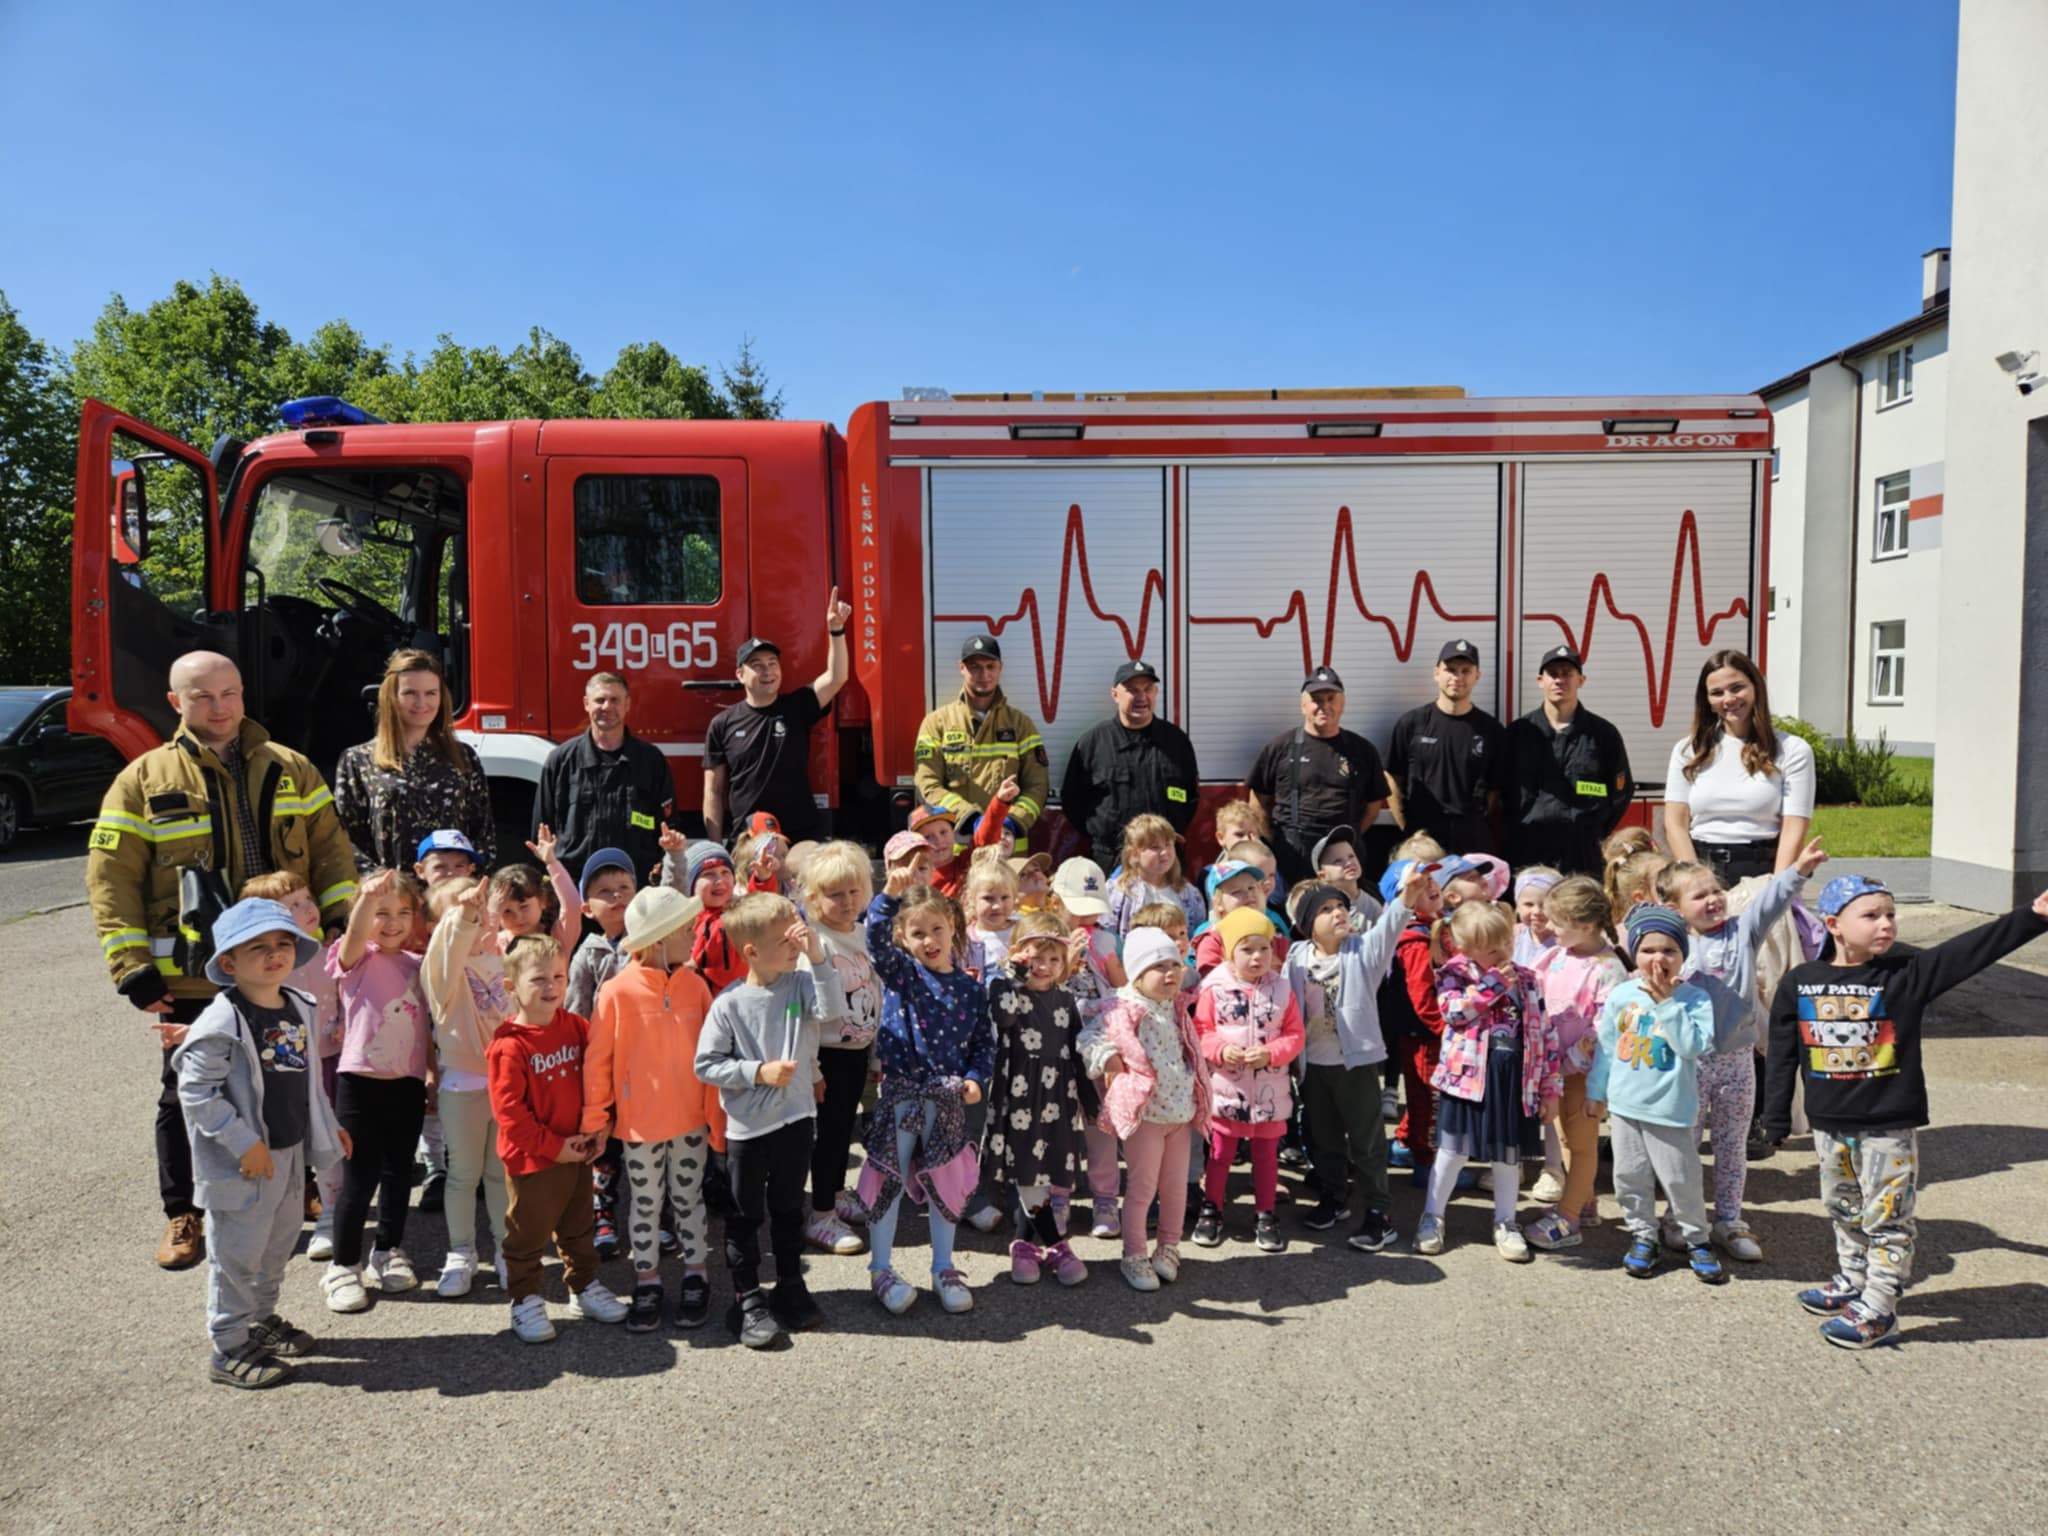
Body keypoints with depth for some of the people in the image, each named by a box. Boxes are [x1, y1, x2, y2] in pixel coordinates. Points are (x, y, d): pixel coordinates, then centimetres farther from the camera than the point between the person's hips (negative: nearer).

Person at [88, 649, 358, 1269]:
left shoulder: (289, 769, 5)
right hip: (192, 979, -1)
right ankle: (184, 1215, 27)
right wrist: (133, 970, -10)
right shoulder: (144, 780, -1)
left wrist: (342, 923, -3)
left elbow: (331, 851, 8)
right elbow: (111, 878, -4)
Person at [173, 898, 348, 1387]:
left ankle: (262, 1319, 41)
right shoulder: (222, 1023, -21)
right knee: (236, 1254, 5)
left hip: (291, 1153, 8)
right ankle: (229, 1349, 19)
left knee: (278, 1244, 22)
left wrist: (327, 1126, 17)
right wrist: (244, 1144, -24)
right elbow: (195, 1091, -22)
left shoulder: (300, 1009, 3)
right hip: (241, 1163, -8)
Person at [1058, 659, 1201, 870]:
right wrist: (1096, 834, 0)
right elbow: (1071, 798, 6)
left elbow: (1192, 795, 18)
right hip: (1110, 860, -2)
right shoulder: (1093, 740, 2)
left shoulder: (1176, 739, 9)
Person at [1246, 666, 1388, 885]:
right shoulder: (1280, 747, 4)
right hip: (1291, 854, -1)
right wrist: (1274, 838, 1)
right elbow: (1260, 801, 9)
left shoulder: (1362, 750, 9)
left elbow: (1374, 803, 14)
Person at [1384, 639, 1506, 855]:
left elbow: (1495, 790, 8)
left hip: (1473, 840, 1)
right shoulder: (1411, 723, 4)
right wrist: (1407, 829, 0)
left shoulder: (1491, 730, 7)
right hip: (1421, 837, -1)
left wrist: (1479, 828, -2)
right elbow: (1393, 781, 7)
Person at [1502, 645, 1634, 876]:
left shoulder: (1604, 734, 7)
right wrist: (1516, 834, 5)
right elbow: (1503, 789, 11)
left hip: (1583, 858, 0)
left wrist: (1594, 833, 7)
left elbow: (1622, 791, 12)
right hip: (1526, 854, 1)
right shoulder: (1519, 731, 8)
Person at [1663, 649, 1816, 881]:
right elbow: (1675, 823, 6)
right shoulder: (1687, 751, 12)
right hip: (1700, 868, 1)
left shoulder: (1792, 751, 7)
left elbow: (1794, 829, 1)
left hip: (1761, 870, -1)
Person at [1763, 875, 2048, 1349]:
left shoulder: (1907, 976, -10)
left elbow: (1971, 950, -22)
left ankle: (1878, 1309, 15)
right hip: (1830, 1125, 3)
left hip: (1889, 1126, -3)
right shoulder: (1799, 982, -4)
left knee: (1887, 1218, 5)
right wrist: (1776, 1119, 5)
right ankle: (1853, 1283, 38)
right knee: (1845, 1213, 20)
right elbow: (1783, 1056, 2)